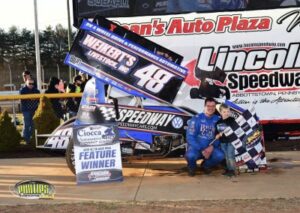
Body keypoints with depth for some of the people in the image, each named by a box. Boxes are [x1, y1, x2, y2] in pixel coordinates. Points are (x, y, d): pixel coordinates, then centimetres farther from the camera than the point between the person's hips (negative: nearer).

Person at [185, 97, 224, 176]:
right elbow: (190, 137, -11)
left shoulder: (218, 120, 3)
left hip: (210, 148, 3)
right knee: (190, 156, -36)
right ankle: (192, 166, 4)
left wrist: (212, 147, -19)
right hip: (196, 147, -3)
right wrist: (201, 150, -19)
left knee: (220, 156, -28)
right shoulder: (196, 119, -7)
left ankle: (206, 165, 7)